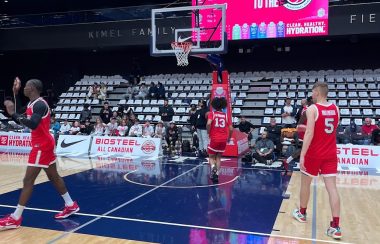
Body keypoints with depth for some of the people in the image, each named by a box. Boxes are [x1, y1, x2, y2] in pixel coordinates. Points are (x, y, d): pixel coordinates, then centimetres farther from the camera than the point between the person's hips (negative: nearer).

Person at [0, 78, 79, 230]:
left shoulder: (39, 104, -19)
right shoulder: (32, 104, 11)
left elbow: (32, 124, -33)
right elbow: (20, 120, 18)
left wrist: (13, 113, -27)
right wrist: (15, 94, 15)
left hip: (41, 146, -11)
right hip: (43, 145, 11)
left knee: (28, 180, -7)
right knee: (54, 177, 16)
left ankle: (15, 218, 0)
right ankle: (71, 205, 26)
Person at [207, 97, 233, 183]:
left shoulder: (212, 114, 0)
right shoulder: (226, 115, 7)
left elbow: (208, 123, -19)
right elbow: (231, 128, 3)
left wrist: (208, 133, -3)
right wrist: (229, 138, 18)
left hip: (214, 139, -2)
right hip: (223, 140, 2)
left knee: (211, 157, 13)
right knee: (218, 157, 18)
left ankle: (213, 168, -16)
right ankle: (217, 174, 12)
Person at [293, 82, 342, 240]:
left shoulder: (312, 109, -13)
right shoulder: (335, 109, 6)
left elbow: (309, 133, -21)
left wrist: (302, 155, -20)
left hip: (314, 154, -4)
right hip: (331, 154, 5)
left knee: (305, 183, 16)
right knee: (332, 187, 0)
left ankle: (302, 213, 33)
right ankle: (336, 227, -5)